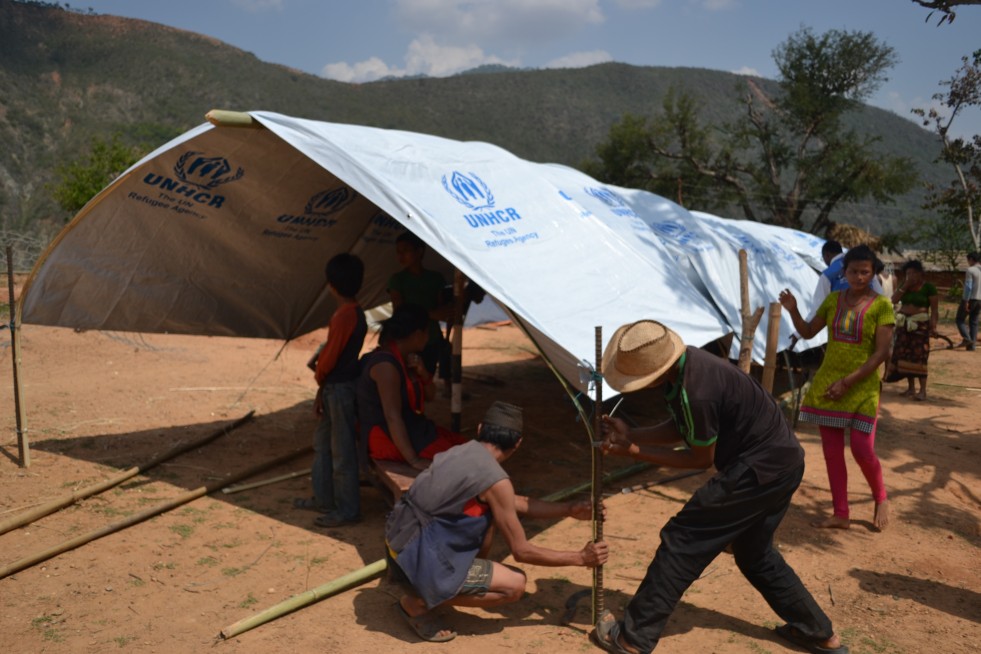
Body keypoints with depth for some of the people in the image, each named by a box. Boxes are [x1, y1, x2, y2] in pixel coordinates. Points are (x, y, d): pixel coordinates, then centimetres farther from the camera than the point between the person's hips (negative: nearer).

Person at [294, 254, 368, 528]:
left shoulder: (345, 315, -21)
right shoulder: (354, 312, 10)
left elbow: (330, 355, -19)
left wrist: (319, 376, 2)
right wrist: (322, 389, 13)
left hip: (340, 389, -10)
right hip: (334, 387, 10)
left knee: (342, 450, 0)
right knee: (322, 444, 20)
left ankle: (347, 509, 11)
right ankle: (323, 498, 33)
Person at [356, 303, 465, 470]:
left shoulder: (405, 359, 7)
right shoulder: (386, 365, -22)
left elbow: (429, 395, 12)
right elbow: (392, 417, -28)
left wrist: (423, 373, -9)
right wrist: (414, 460, -31)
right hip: (387, 437, -10)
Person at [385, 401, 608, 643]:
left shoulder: (463, 451, 8)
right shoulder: (495, 480, -17)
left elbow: (516, 503, 20)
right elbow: (521, 551, -8)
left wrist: (570, 509, 17)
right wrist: (580, 558, 1)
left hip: (401, 540, 9)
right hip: (418, 557, -9)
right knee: (515, 584, -6)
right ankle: (418, 603, -1)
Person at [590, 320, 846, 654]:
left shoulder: (695, 392, -30)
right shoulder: (685, 361, -2)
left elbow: (702, 459, -14)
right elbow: (680, 429, 8)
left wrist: (634, 451, -12)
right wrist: (630, 434, -4)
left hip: (760, 470, -10)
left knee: (682, 540, -5)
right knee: (754, 552, 25)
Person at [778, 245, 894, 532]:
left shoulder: (881, 304, -8)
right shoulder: (833, 299, 5)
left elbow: (881, 353, -12)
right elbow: (808, 332, 13)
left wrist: (848, 382, -17)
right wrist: (793, 311, -6)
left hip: (862, 387, -4)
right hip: (827, 383, 4)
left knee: (862, 450, -5)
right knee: (831, 451, 6)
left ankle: (881, 499, 25)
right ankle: (841, 514, 17)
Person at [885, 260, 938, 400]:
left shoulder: (929, 287, -5)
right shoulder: (904, 286, 10)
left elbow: (934, 310, -7)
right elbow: (894, 300, -3)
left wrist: (933, 326, -17)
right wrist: (905, 286, -9)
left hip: (920, 324, -5)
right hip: (904, 324, 5)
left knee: (919, 356, -8)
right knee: (905, 355, 3)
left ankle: (923, 390, -6)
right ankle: (911, 388, 11)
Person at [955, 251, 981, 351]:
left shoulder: (970, 270, -14)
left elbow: (968, 287, -20)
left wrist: (966, 301, -19)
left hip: (969, 299, -7)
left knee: (959, 319, 5)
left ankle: (966, 339, -13)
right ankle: (972, 345, 6)